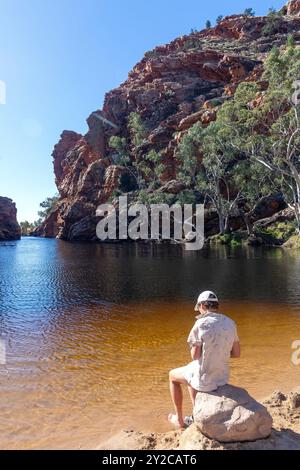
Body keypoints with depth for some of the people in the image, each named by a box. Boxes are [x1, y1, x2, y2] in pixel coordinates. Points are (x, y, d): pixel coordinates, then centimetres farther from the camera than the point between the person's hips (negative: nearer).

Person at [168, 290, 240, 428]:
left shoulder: (201, 324, -21)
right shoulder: (230, 323, -3)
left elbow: (195, 355, -17)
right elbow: (237, 353, 3)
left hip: (205, 378, -6)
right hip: (223, 377, 6)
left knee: (172, 376, 22)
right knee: (190, 376, 34)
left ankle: (179, 419, 31)